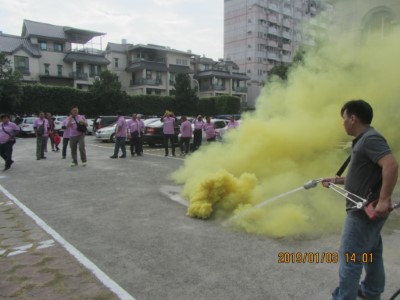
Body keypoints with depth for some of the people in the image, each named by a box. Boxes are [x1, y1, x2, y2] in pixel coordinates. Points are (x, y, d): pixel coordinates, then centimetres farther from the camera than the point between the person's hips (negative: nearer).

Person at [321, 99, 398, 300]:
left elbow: (391, 165, -32)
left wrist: (384, 199, -33)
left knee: (349, 257, -1)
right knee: (371, 253, 22)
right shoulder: (364, 140, 14)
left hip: (365, 210, -11)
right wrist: (336, 180, 20)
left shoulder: (371, 139, -18)